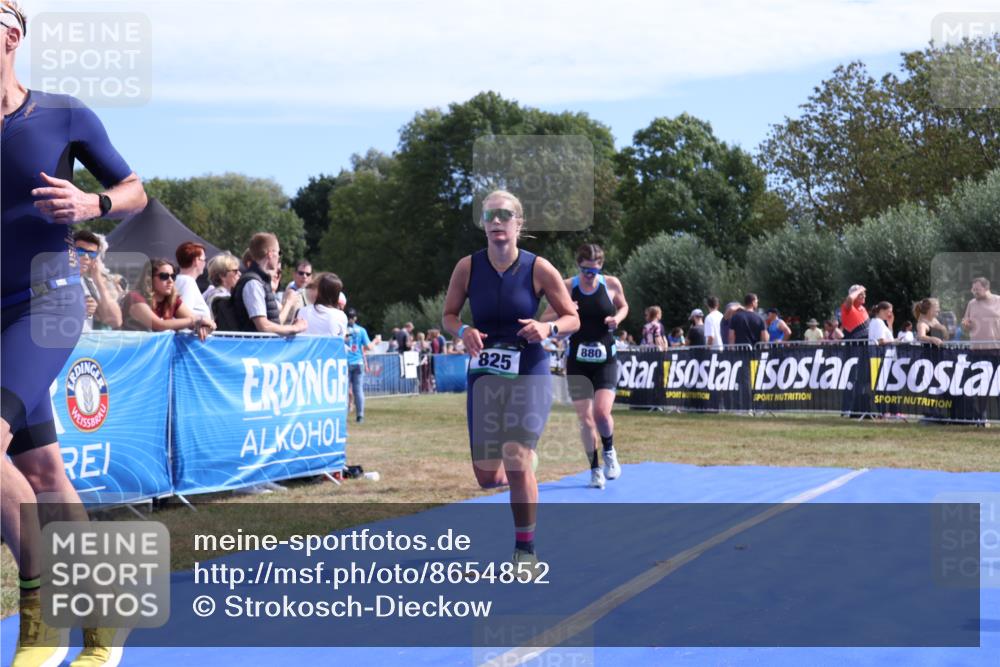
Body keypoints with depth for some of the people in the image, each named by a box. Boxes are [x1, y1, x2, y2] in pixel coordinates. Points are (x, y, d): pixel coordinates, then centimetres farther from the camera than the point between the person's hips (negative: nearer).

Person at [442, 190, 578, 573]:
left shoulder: (538, 268, -9)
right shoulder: (468, 267, -4)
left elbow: (572, 318, -1)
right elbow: (448, 315, 7)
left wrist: (548, 328, -22)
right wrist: (463, 331, -16)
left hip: (529, 375, -3)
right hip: (484, 374, 3)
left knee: (517, 461, -17)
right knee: (487, 477, 2)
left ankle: (526, 551, -1)